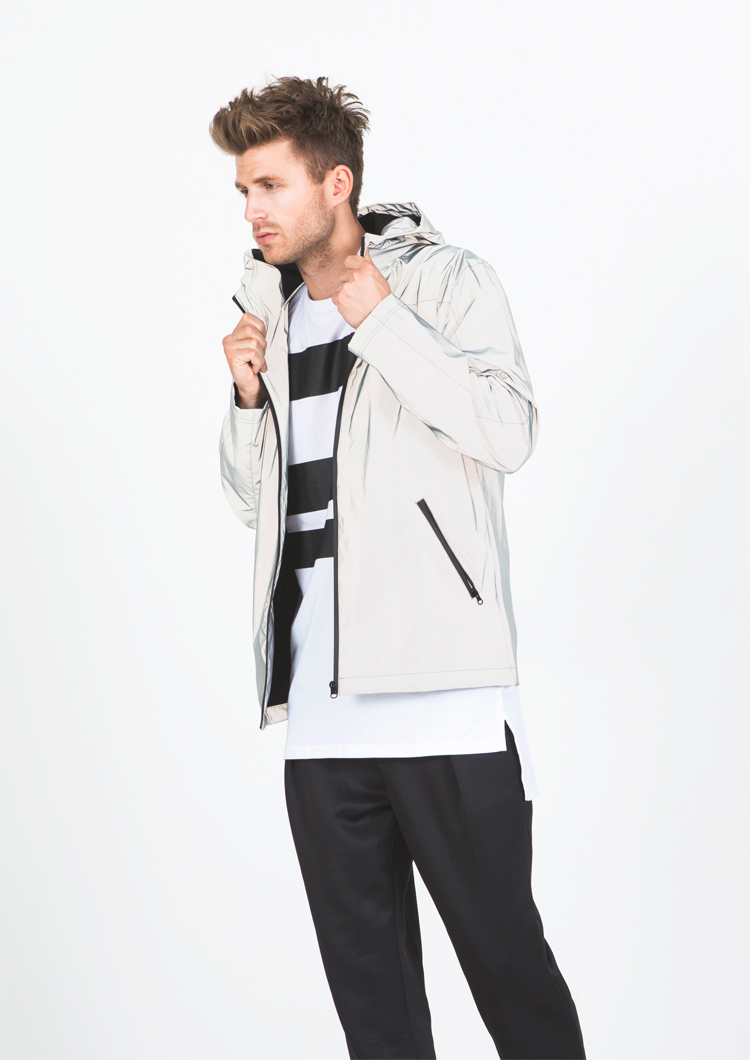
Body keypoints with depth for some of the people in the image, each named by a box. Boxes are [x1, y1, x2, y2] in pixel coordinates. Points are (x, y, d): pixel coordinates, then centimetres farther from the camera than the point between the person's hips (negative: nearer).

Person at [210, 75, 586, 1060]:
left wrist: (381, 320, -11)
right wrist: (247, 398, 5)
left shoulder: (444, 279, 1)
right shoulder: (266, 313, 18)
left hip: (440, 687, -5)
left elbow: (509, 433, -14)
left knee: (503, 950, 0)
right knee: (364, 974, 11)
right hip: (318, 699, 6)